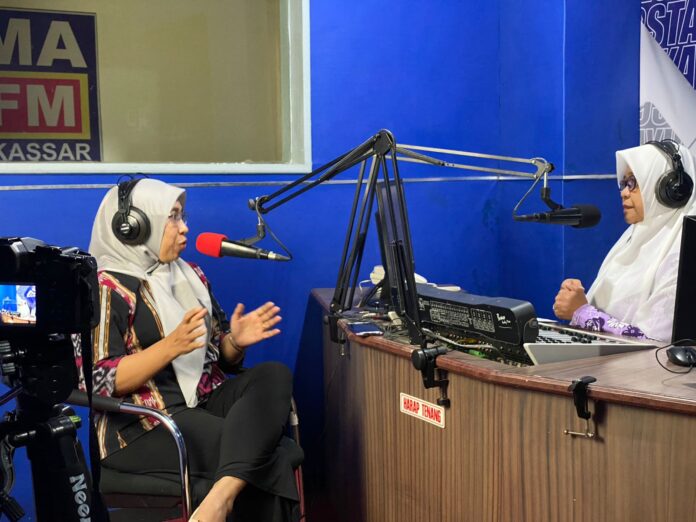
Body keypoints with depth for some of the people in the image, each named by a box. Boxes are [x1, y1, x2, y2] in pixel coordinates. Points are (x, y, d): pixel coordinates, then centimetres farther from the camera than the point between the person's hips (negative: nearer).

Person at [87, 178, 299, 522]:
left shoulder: (190, 276, 15)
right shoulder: (109, 288, -8)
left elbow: (218, 357, 18)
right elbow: (99, 382, -16)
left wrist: (235, 341, -6)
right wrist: (170, 346, -27)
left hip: (204, 400, 7)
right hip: (144, 424, -7)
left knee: (274, 375, -25)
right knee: (264, 458, -24)